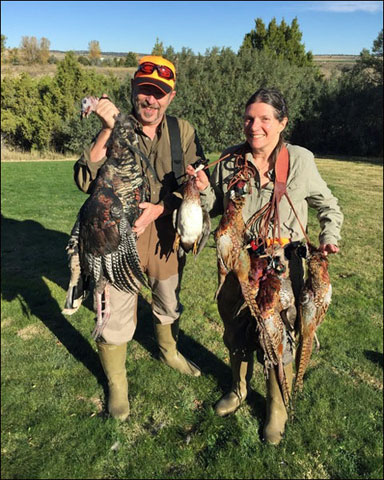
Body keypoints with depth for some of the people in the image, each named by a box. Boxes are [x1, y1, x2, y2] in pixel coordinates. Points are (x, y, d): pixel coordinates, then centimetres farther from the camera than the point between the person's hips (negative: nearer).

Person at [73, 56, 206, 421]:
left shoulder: (183, 131, -2)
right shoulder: (113, 130, -6)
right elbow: (85, 181, -18)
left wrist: (159, 208, -18)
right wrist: (107, 131, -27)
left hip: (166, 232, 3)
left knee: (169, 303, 22)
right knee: (116, 316, 6)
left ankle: (169, 351, 53)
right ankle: (116, 381, 34)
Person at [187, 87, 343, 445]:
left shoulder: (300, 160, -8)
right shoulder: (230, 161, -2)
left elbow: (329, 207, 5)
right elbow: (216, 208, 9)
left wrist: (329, 238, -11)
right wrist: (204, 189, -10)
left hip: (283, 267, -2)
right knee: (236, 330, 18)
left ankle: (277, 410, 37)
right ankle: (239, 389, 48)